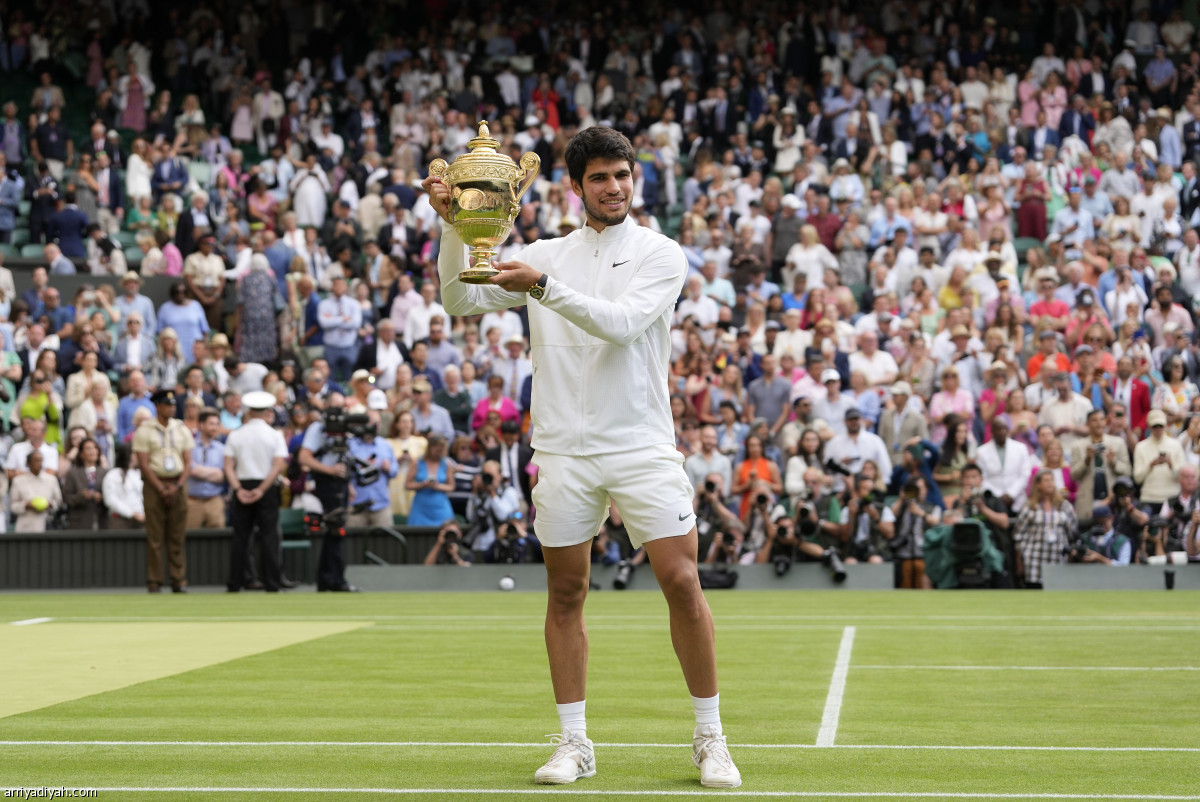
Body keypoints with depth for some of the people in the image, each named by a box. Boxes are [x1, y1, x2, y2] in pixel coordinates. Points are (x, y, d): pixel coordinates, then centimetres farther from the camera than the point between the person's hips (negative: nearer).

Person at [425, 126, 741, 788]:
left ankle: (709, 739, 4)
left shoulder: (660, 255, 3)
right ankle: (574, 744, 13)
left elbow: (620, 323, -14)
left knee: (682, 584, -8)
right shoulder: (545, 255, 11)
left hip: (642, 446, -2)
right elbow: (461, 301, 7)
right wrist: (452, 225, -7)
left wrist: (544, 287, -23)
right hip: (564, 451, 3)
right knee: (565, 595, 4)